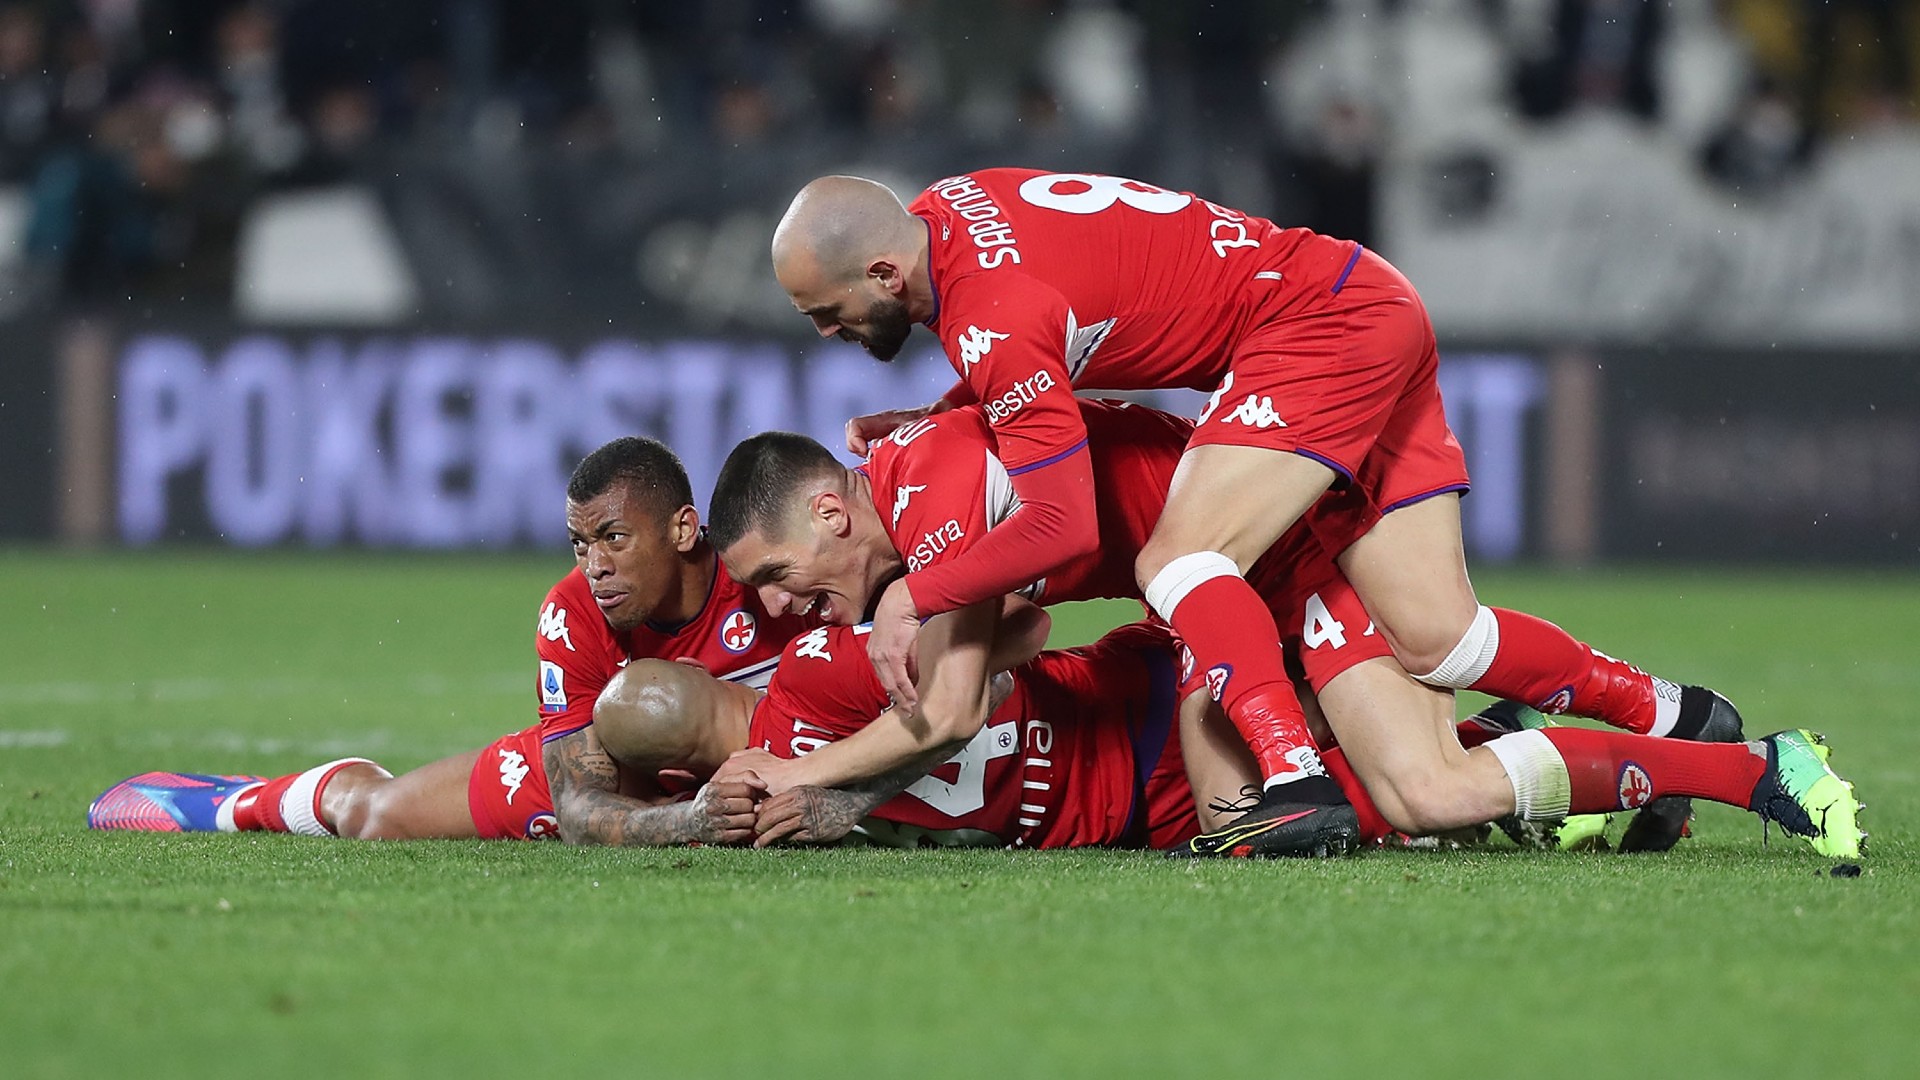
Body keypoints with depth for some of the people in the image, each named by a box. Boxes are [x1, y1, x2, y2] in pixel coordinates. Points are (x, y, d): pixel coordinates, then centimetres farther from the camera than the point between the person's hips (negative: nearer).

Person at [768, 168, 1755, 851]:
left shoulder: (992, 318, -25)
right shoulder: (945, 209, 2)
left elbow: (1062, 527, -28)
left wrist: (912, 597, -19)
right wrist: (942, 419, 7)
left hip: (1329, 321, -9)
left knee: (1179, 561, -23)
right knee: (1432, 640, 4)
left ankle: (1300, 786, -31)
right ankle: (1669, 717, 16)